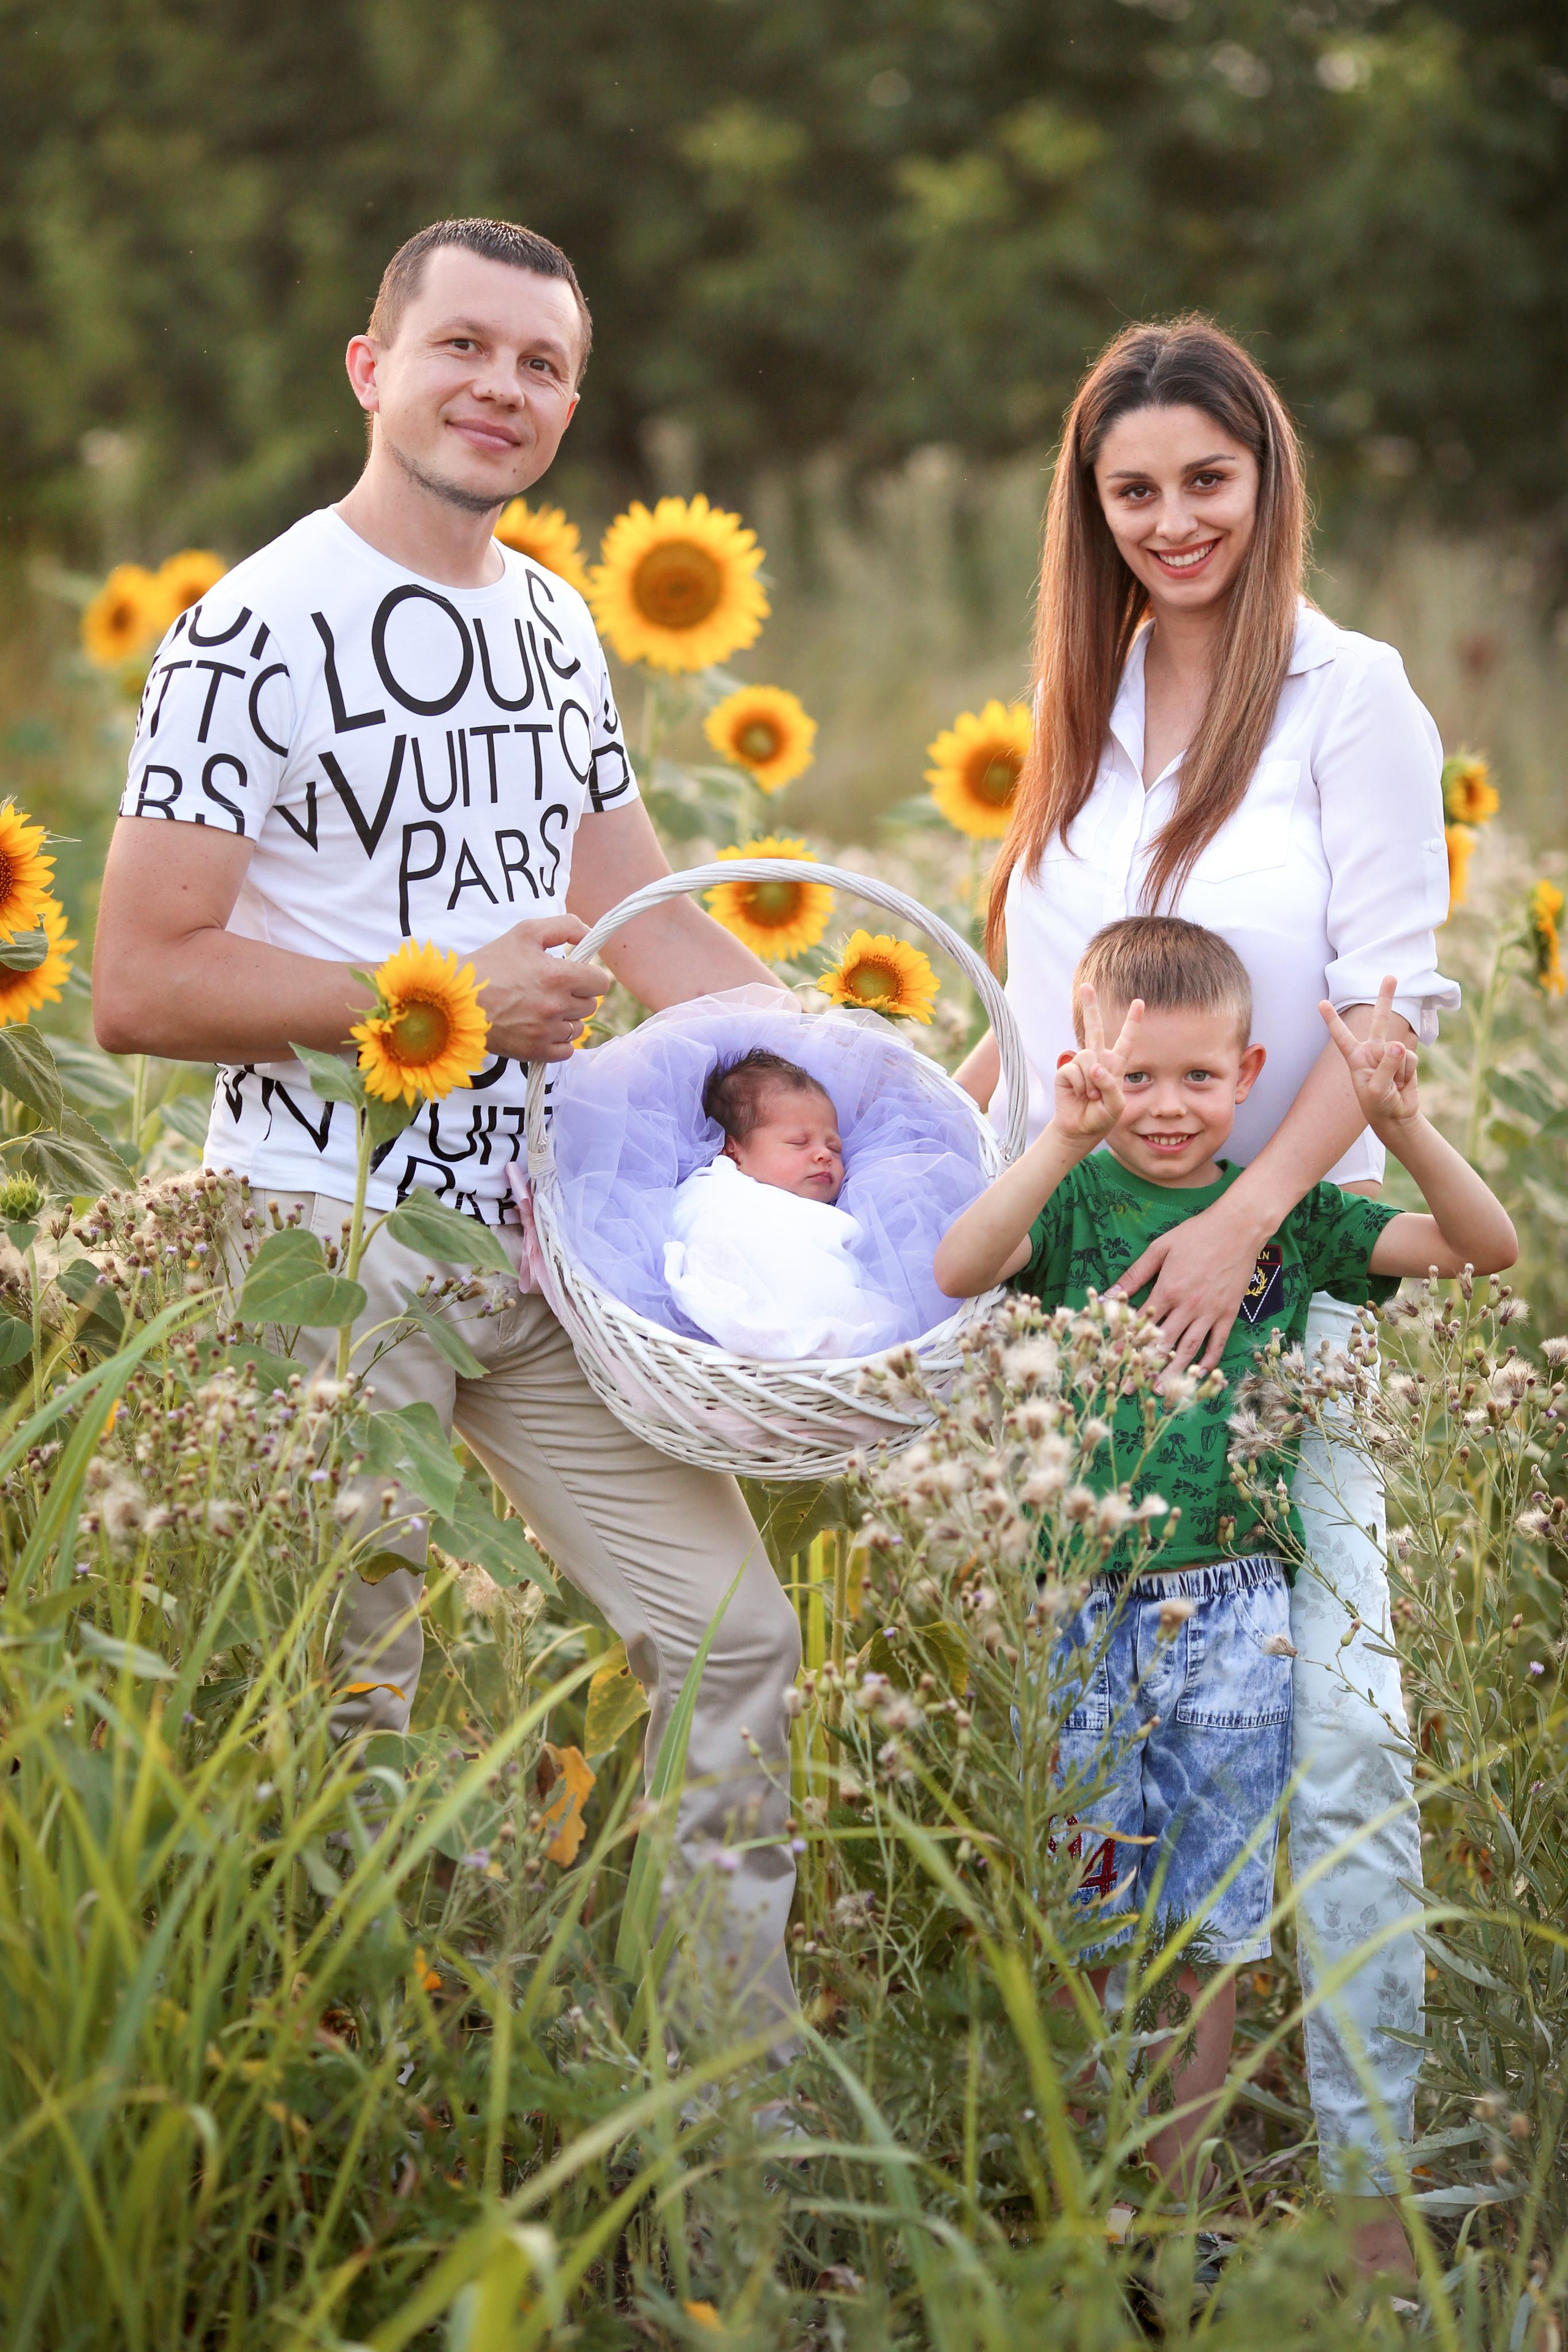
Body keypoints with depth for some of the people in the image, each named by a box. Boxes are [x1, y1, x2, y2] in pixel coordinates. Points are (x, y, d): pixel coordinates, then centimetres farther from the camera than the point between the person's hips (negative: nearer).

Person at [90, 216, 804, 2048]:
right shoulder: (255, 634, -12)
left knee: (729, 1631, 7)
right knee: (337, 1709, 1)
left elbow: (642, 915, 17)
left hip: (553, 1237, 7)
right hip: (329, 1265, -7)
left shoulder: (554, 623, 12)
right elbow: (139, 987, -17)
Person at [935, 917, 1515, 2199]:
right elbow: (958, 1270, -21)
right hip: (1081, 1604, -1)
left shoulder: (1288, 1213, 5)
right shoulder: (1076, 1201, -1)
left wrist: (1400, 1125, -17)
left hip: (1231, 1616, 2)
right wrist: (1067, 1140, -33)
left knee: (1208, 1927, 8)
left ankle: (1176, 2193, 18)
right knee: (1081, 1926, 4)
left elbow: (1485, 1247, -2)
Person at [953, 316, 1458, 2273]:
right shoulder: (1087, 709, 14)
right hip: (1060, 1262, 5)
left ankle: (1366, 2172, -7)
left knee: (1329, 1723, -10)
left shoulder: (1348, 699, -4)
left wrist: (1246, 1220, -19)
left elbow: (1391, 1004, -10)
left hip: (1268, 1270, -5)